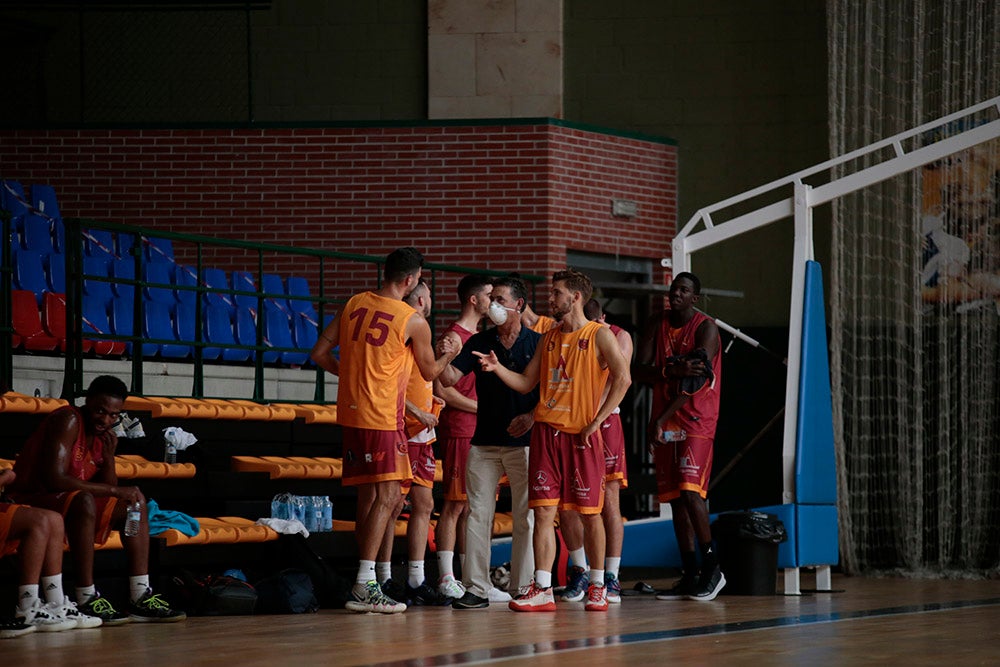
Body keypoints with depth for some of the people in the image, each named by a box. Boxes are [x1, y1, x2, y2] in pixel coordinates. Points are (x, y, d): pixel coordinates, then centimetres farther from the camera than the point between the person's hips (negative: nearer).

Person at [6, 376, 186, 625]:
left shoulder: (104, 435, 9)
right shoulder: (68, 421, -17)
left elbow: (109, 488, 6)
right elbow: (54, 479, -28)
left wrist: (109, 456, -12)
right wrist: (113, 491, -24)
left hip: (69, 507, 9)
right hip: (30, 500, -9)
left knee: (135, 502, 4)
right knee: (84, 501, -37)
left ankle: (140, 599, -3)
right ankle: (86, 601, -34)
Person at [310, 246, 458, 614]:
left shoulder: (355, 304, 8)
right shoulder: (413, 322, -7)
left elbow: (320, 353, 10)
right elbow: (430, 371, 8)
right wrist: (448, 355, 29)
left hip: (351, 414, 7)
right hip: (382, 418, -7)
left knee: (368, 495, 13)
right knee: (387, 495, -7)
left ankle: (365, 584, 16)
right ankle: (365, 586, -16)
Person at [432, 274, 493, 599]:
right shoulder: (454, 337, -9)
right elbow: (442, 389, -16)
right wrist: (481, 408, -12)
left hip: (479, 430, 9)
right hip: (459, 430, -9)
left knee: (472, 506, 9)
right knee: (455, 505, -8)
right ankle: (446, 580, -7)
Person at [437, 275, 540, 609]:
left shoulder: (537, 343, 2)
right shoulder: (480, 342, 9)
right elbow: (450, 378, 0)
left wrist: (532, 416, -13)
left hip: (524, 441, -2)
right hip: (484, 441, 2)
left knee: (525, 516, 0)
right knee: (477, 513, -2)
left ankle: (522, 587, 6)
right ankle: (476, 586, 0)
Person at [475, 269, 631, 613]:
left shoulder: (599, 336, -1)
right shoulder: (548, 339, 16)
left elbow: (622, 378, -11)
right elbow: (525, 383, 17)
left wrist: (596, 421, -14)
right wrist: (498, 368, -1)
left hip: (581, 433, -5)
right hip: (546, 430, 5)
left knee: (590, 513, 2)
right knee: (544, 510, -4)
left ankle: (597, 588, 14)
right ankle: (542, 590, -6)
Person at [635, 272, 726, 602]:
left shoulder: (706, 328, -8)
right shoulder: (656, 326, 10)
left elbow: (695, 381, -16)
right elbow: (641, 370, -1)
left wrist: (661, 420, -20)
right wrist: (675, 371, -21)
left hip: (696, 422, -6)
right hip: (664, 424, 6)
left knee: (690, 491, -17)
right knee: (675, 497, 6)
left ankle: (712, 567, -7)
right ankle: (690, 574, 10)